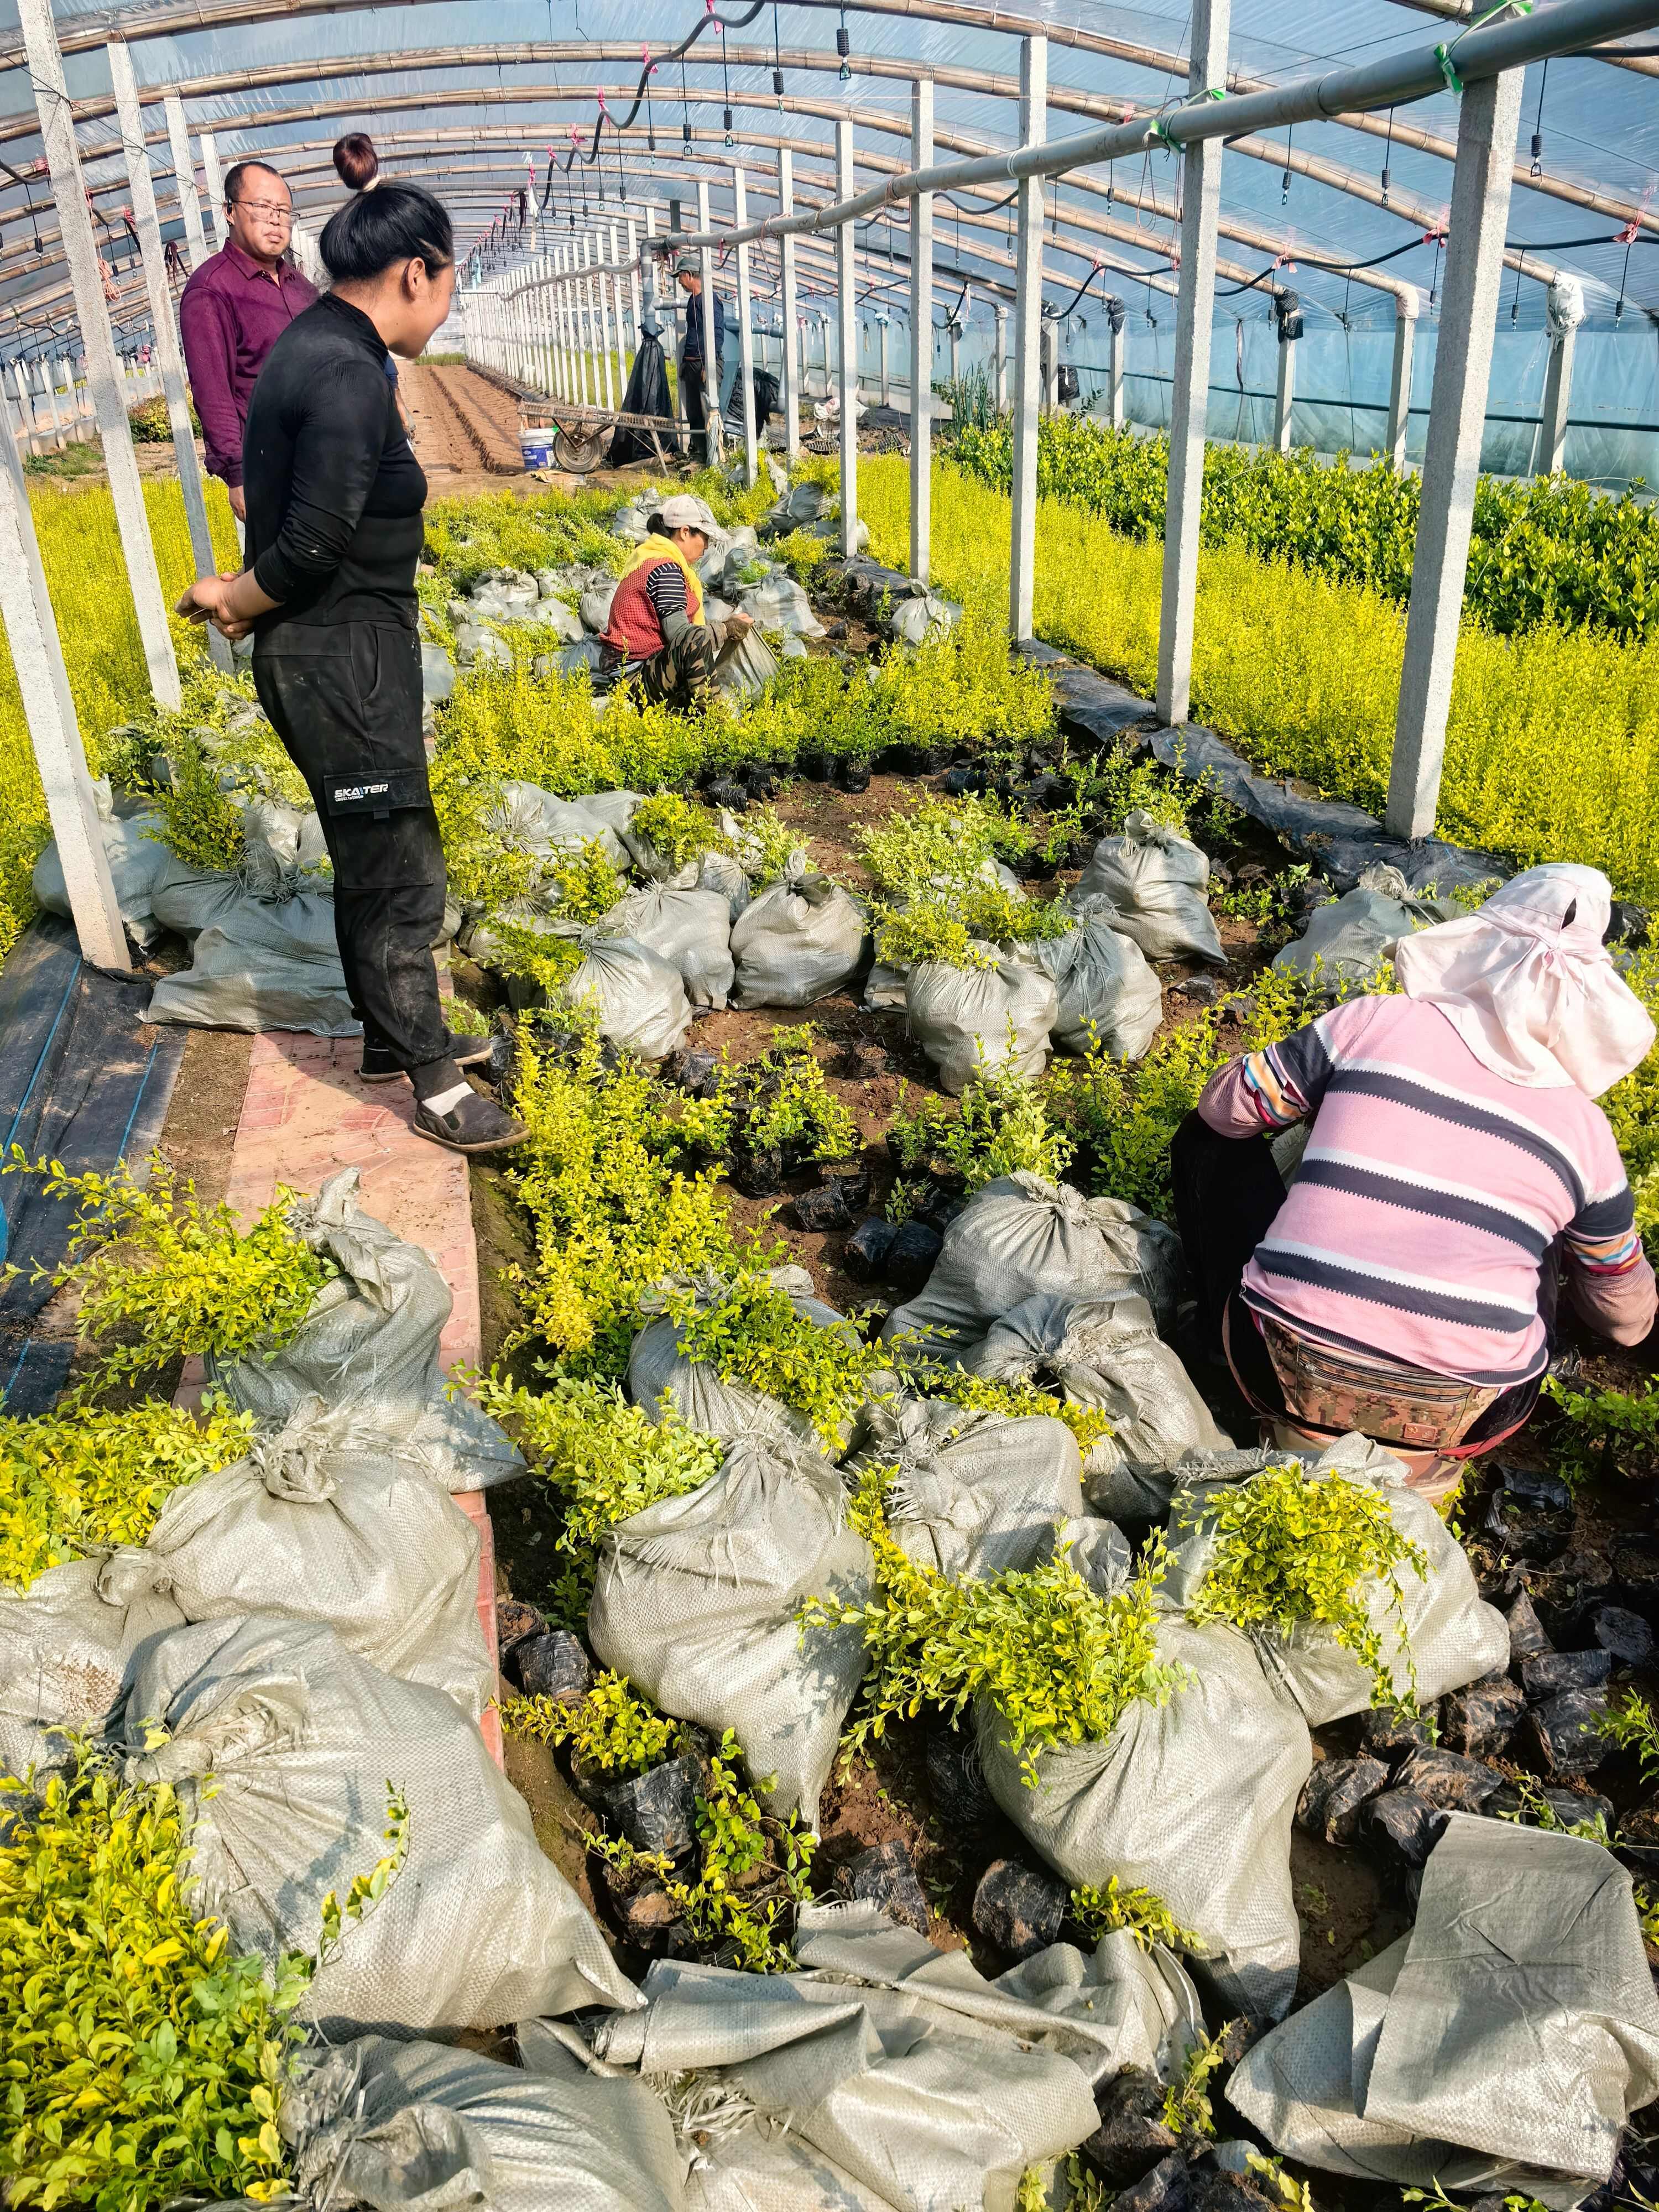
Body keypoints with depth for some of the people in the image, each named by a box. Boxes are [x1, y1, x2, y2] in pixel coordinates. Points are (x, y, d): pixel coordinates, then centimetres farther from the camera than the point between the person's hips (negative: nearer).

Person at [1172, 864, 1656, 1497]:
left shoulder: (1371, 1022, 1)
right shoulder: (1587, 1129, 8)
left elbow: (1221, 1108, 14)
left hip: (1289, 1370, -2)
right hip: (1464, 1419, 3)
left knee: (1210, 1138, 21)